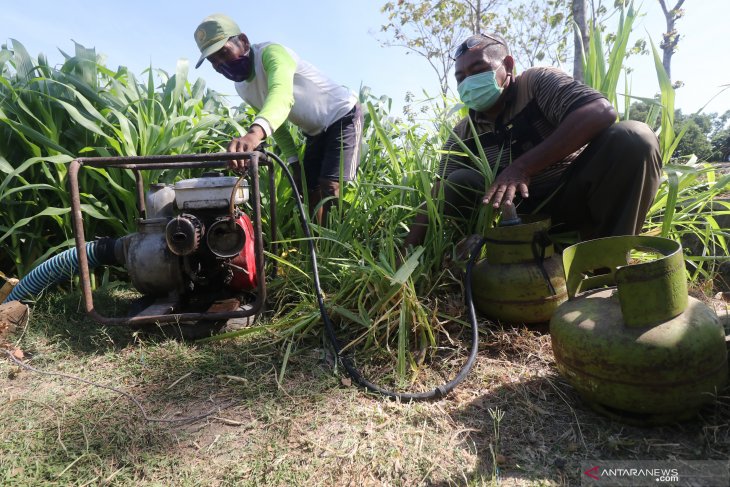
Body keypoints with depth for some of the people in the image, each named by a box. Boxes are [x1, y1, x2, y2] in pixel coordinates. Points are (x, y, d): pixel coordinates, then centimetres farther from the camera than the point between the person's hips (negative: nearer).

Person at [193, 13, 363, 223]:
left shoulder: (271, 53, -27)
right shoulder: (241, 87, -1)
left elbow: (281, 95, -49)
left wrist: (255, 132, -68)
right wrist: (293, 161, -1)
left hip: (343, 116, -8)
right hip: (316, 131, 8)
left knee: (330, 189, -21)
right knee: (310, 192, 3)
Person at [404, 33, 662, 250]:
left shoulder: (538, 82, -7)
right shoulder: (462, 135, 2)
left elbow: (602, 111, -24)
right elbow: (439, 196, -2)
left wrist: (522, 166, -34)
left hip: (577, 198, -1)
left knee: (632, 138, -26)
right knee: (458, 184, -15)